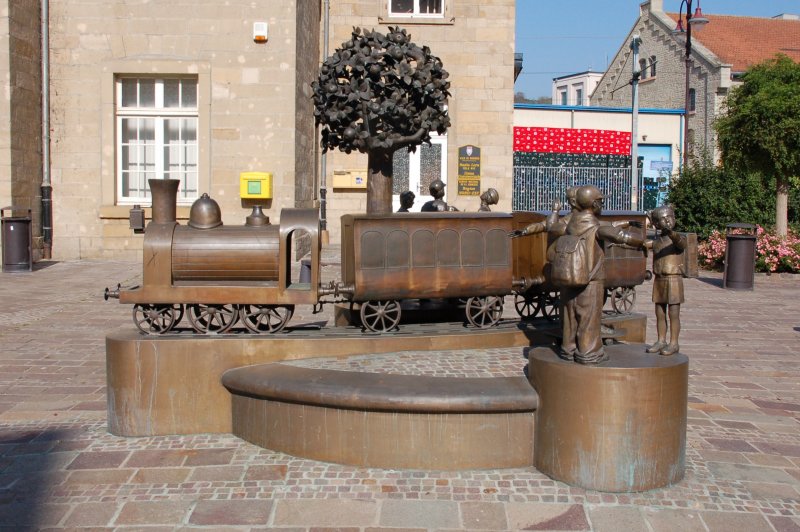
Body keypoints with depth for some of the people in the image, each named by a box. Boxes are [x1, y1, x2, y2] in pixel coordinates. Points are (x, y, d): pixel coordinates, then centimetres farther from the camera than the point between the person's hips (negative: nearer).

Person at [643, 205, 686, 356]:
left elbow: (681, 241, -30)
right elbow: (641, 244, 20)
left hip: (673, 279, -6)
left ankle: (673, 343, 5)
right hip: (658, 280, 6)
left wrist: (671, 232, -50)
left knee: (673, 313, -1)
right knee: (659, 313, 10)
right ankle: (661, 341, 19)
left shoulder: (678, 239, -8)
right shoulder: (657, 240, 10)